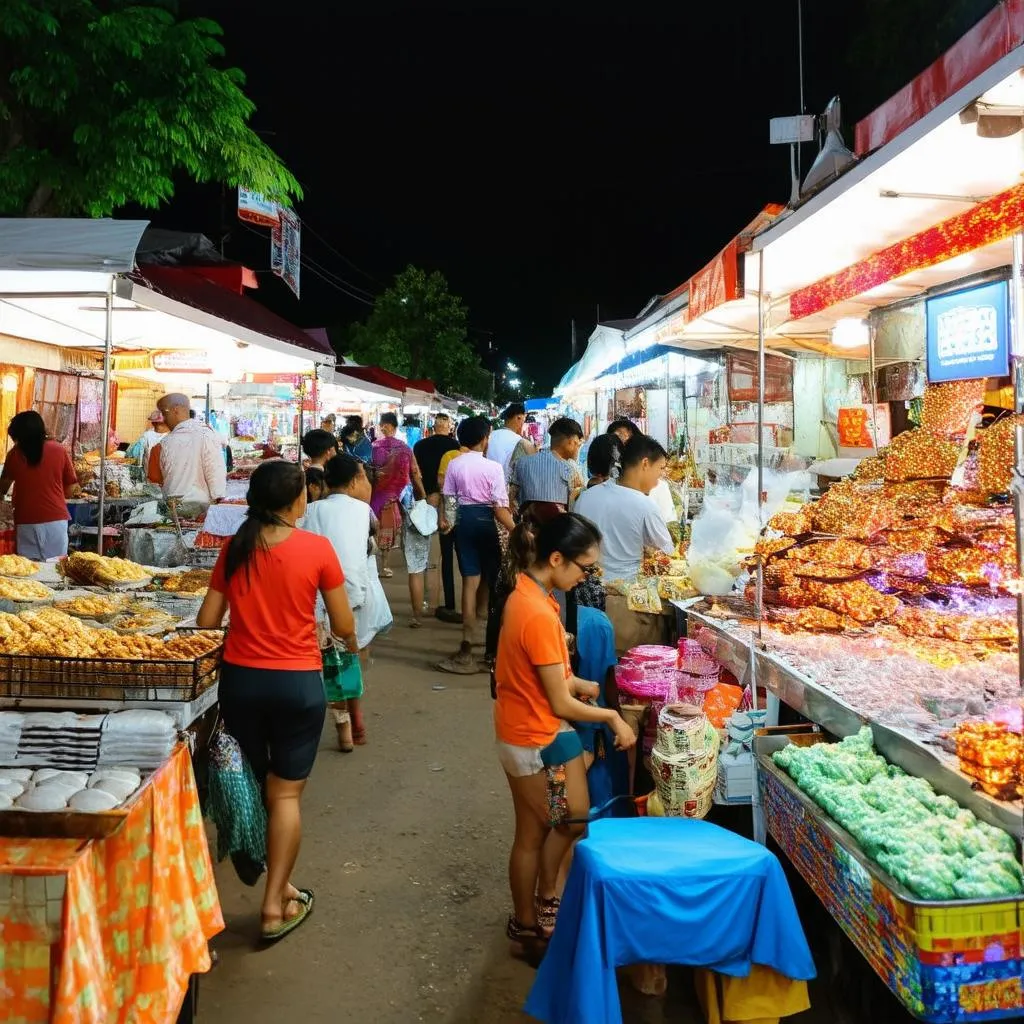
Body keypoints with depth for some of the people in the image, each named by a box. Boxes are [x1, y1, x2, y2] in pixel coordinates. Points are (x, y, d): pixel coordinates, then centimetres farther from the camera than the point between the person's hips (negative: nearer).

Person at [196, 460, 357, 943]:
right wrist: (351, 641, 16)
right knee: (285, 794, 8)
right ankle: (275, 905, 12)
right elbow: (343, 626, -6)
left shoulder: (235, 548, -2)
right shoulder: (317, 548, -11)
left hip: (240, 678, 3)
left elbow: (207, 620, 2)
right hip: (298, 682, -3)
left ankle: (272, 884, 35)